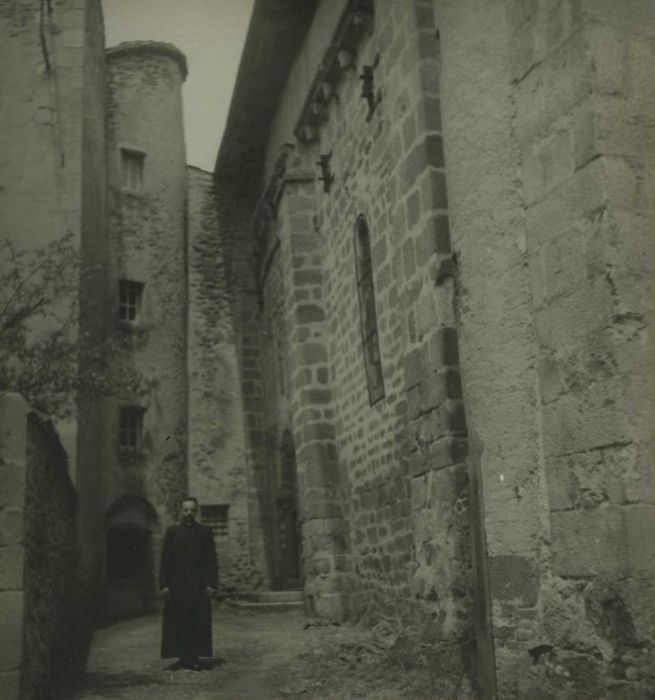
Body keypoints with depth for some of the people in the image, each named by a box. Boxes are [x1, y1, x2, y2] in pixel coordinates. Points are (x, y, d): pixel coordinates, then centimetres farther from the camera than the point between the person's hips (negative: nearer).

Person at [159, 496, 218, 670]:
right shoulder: (172, 532, 6)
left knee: (199, 622, 0)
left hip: (199, 585, 0)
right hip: (177, 585, 0)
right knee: (179, 622, 1)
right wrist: (164, 584, -4)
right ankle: (183, 657, 8)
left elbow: (211, 560, 4)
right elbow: (165, 560, 3)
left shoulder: (205, 532, 7)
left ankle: (194, 657, 6)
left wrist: (211, 584, -4)